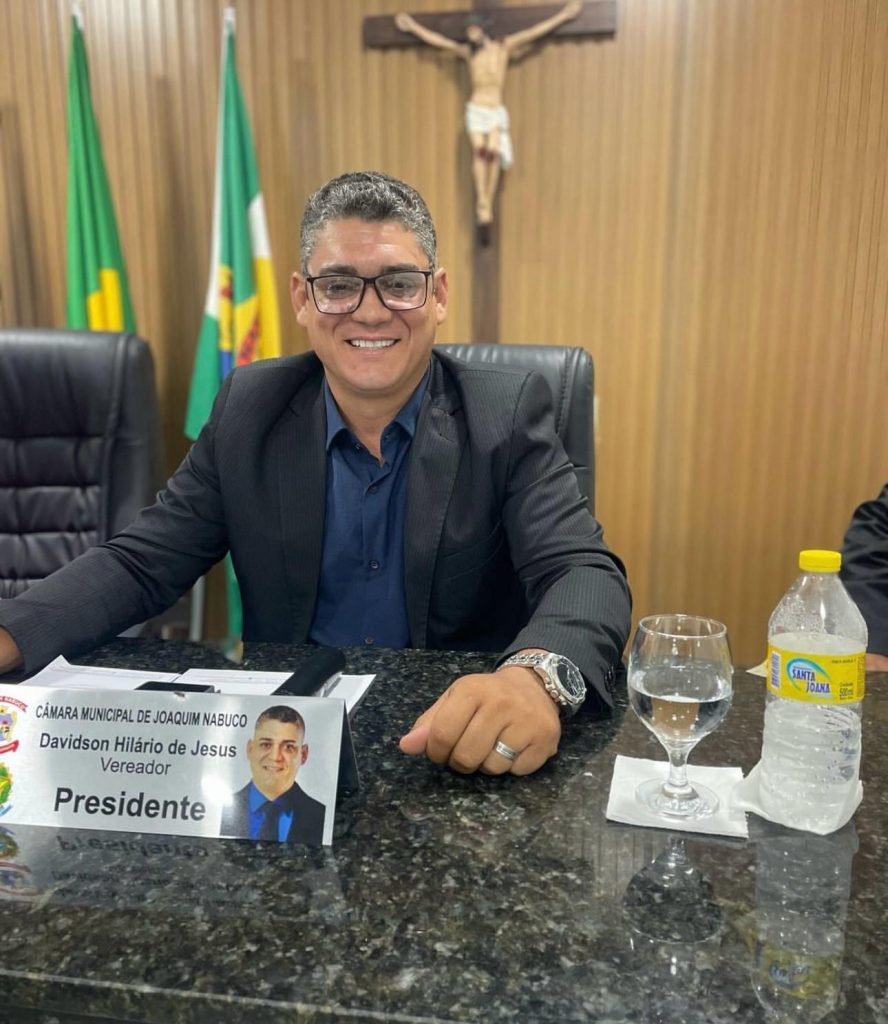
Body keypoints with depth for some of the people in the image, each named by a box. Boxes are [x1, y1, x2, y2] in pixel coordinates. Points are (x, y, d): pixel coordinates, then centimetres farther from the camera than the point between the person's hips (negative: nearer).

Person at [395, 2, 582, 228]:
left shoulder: (504, 46, 4)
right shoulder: (467, 51, 9)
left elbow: (535, 31, 2)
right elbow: (435, 39, 18)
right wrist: (413, 26, 23)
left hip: (497, 111, -1)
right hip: (476, 110, 1)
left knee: (493, 154, -18)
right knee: (478, 152, -19)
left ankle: (488, 205, -17)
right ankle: (481, 202, -26)